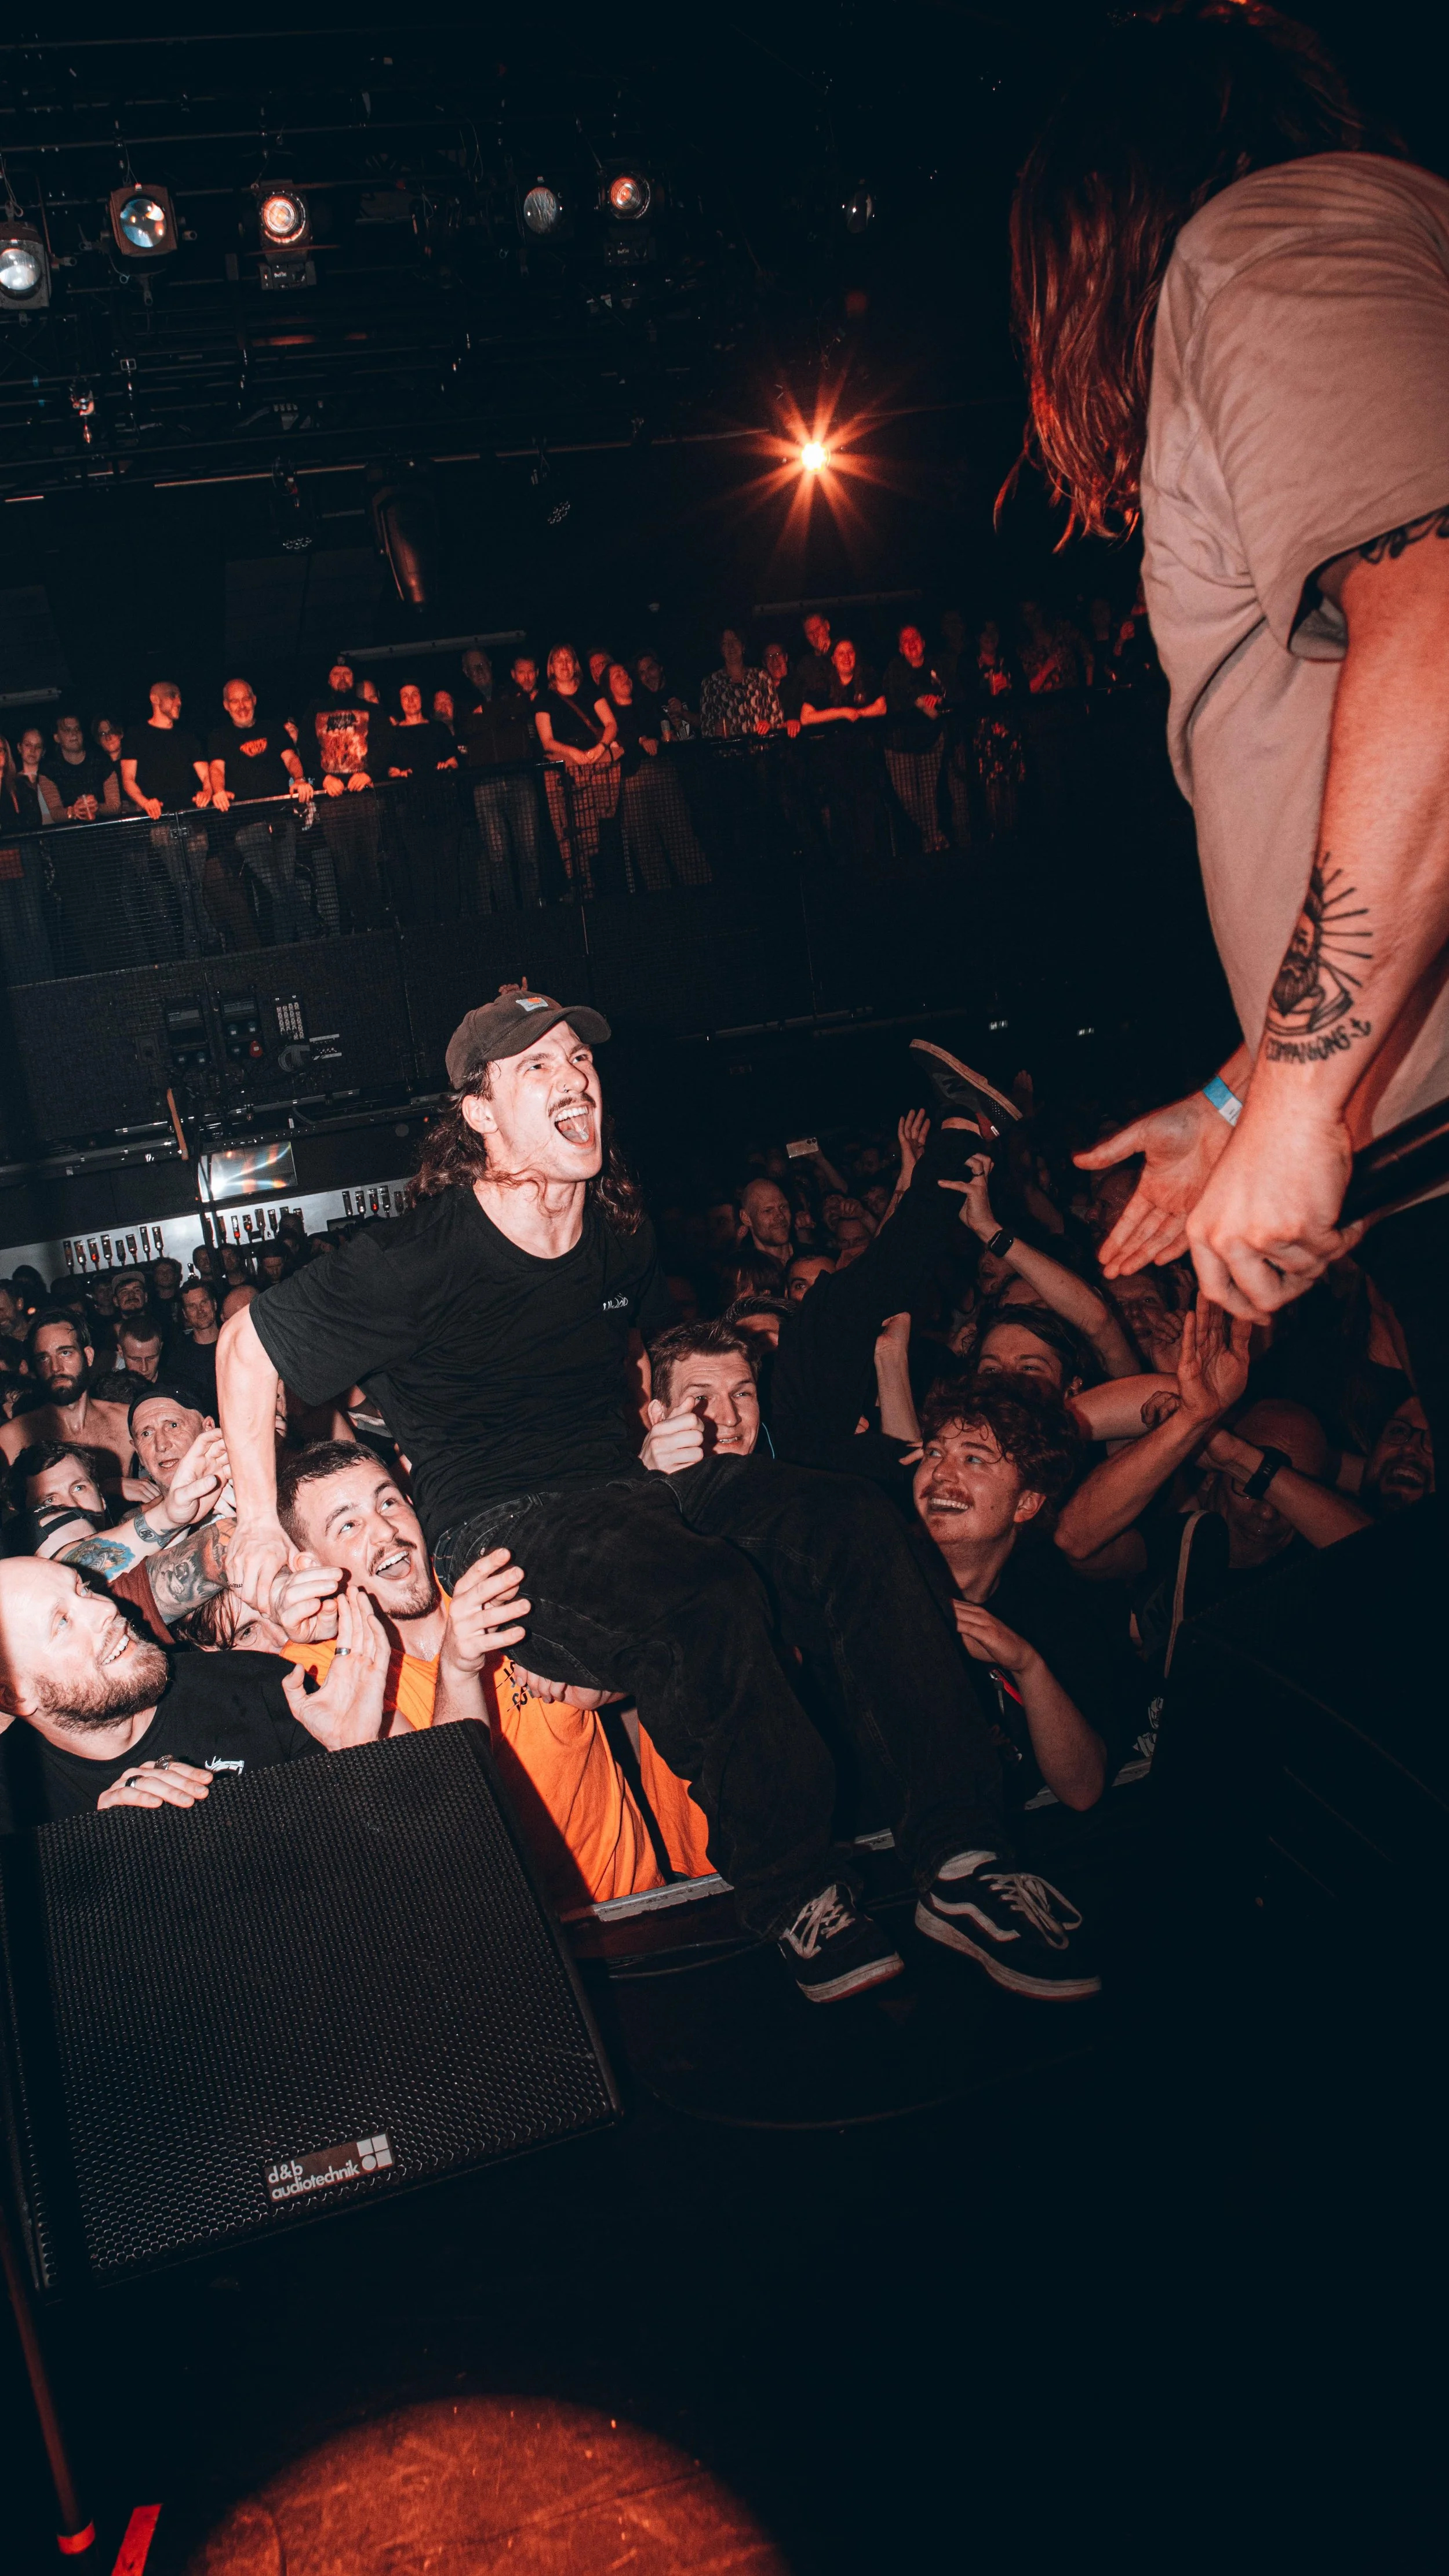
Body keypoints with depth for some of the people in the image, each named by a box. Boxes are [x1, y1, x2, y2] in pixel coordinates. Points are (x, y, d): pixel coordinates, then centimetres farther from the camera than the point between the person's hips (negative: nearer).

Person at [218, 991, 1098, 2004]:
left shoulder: (620, 1236, 11)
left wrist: (683, 1419, 19)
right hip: (500, 1527, -6)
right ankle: (796, 1898, -20)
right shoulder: (417, 1261, -8)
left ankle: (959, 1858, -24)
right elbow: (247, 1349, 0)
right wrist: (260, 1523, -2)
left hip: (630, 1482, 6)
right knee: (707, 1600, -38)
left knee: (852, 1522, -24)